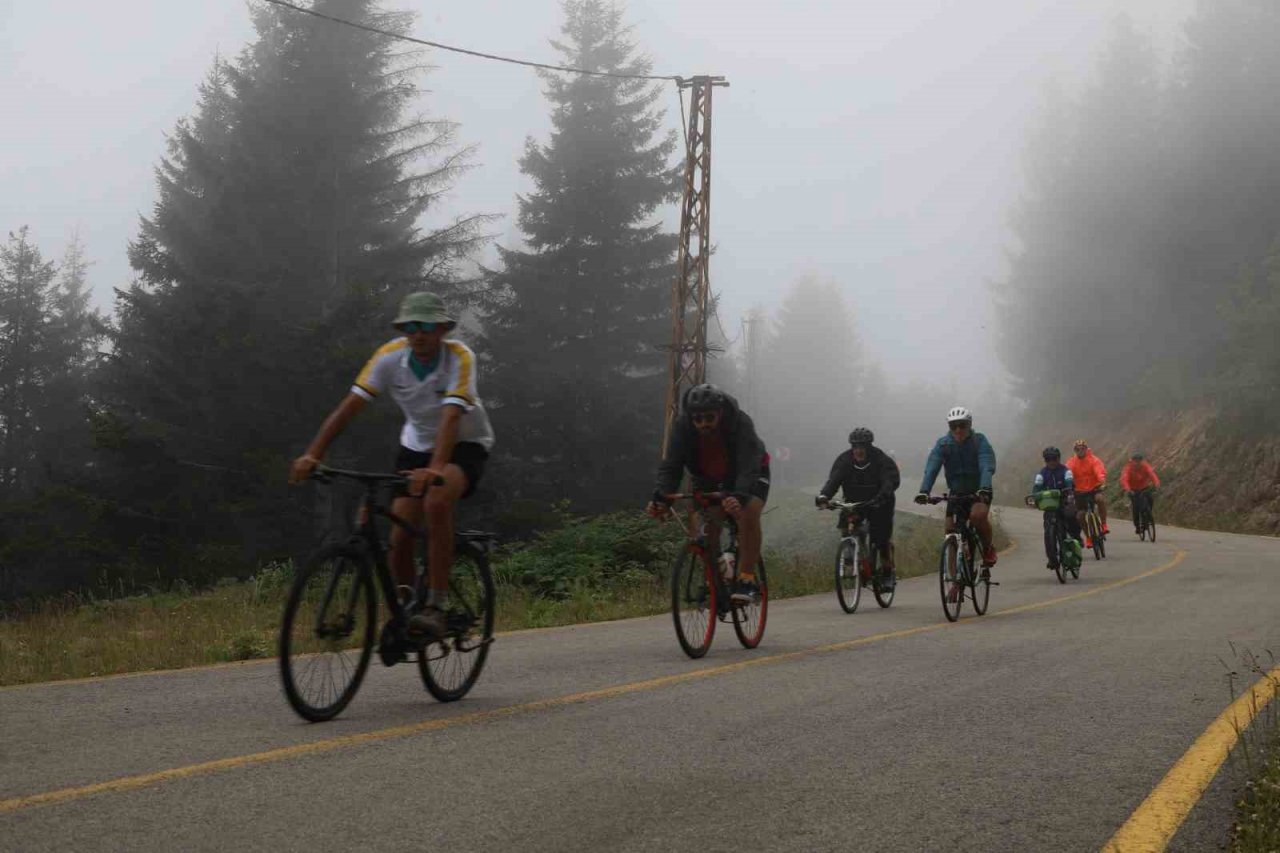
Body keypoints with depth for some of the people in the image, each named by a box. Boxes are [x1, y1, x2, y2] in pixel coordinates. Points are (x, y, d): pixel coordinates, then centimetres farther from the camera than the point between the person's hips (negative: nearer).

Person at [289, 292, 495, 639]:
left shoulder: (459, 357, -27)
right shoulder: (391, 355, -17)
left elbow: (451, 417, -40)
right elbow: (349, 406, -23)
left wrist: (434, 470, -56)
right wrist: (312, 455, -34)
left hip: (465, 445, -4)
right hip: (416, 444, 4)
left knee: (436, 502, -34)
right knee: (400, 536, -8)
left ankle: (436, 606, -26)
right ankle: (403, 612, 15)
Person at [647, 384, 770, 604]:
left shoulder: (741, 424, -34)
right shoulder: (682, 427, -25)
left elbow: (748, 468, -43)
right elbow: (670, 466, -29)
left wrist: (740, 497, -63)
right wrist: (661, 497, -47)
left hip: (748, 477, -3)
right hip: (708, 480, 3)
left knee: (748, 513, -28)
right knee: (707, 522, -18)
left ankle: (746, 579, -23)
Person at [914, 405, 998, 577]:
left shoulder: (979, 441, -13)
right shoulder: (943, 444, -7)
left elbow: (987, 467, -27)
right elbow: (931, 468, -20)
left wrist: (984, 488, -46)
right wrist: (924, 491, -37)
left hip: (979, 492, -3)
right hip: (956, 493, 3)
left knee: (978, 515, -33)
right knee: (950, 531, -9)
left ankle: (988, 549, -6)